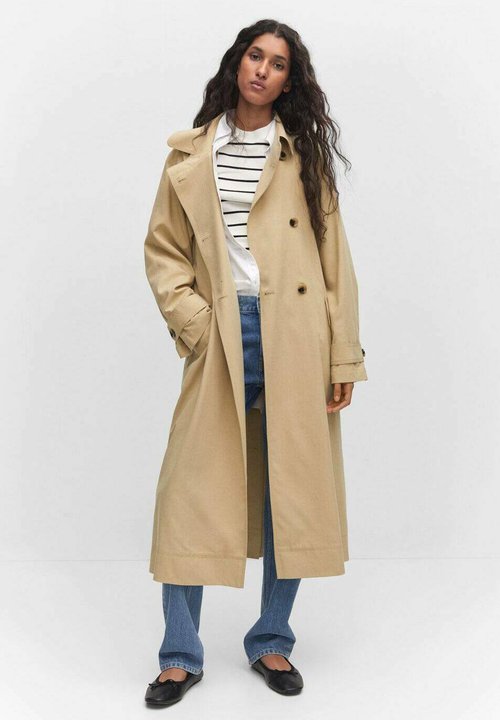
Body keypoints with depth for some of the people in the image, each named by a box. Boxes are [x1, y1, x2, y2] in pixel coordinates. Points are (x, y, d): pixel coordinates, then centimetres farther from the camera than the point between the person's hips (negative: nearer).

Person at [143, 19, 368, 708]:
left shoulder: (304, 154, 8)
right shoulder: (190, 156, 9)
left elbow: (334, 257, 5)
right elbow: (163, 252, 9)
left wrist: (344, 356, -1)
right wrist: (196, 325, -6)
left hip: (296, 341, 0)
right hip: (222, 339, 0)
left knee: (292, 491, 5)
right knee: (194, 493, -2)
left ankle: (272, 642, 22)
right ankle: (180, 656, 12)